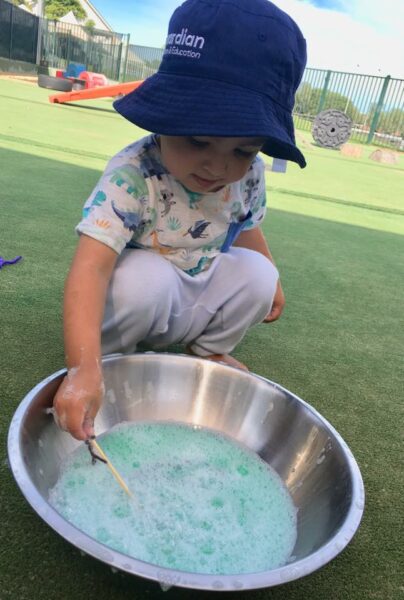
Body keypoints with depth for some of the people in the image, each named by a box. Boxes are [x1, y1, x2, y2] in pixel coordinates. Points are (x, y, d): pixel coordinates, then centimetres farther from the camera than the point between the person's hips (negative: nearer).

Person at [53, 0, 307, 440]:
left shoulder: (249, 175, -14)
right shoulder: (130, 176, -32)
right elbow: (91, 267, -42)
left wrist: (268, 281, 15)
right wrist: (85, 367, -52)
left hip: (195, 302, 5)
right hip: (143, 294, -5)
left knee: (256, 272, -15)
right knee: (143, 277, -35)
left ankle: (209, 350, 8)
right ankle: (111, 354, -5)